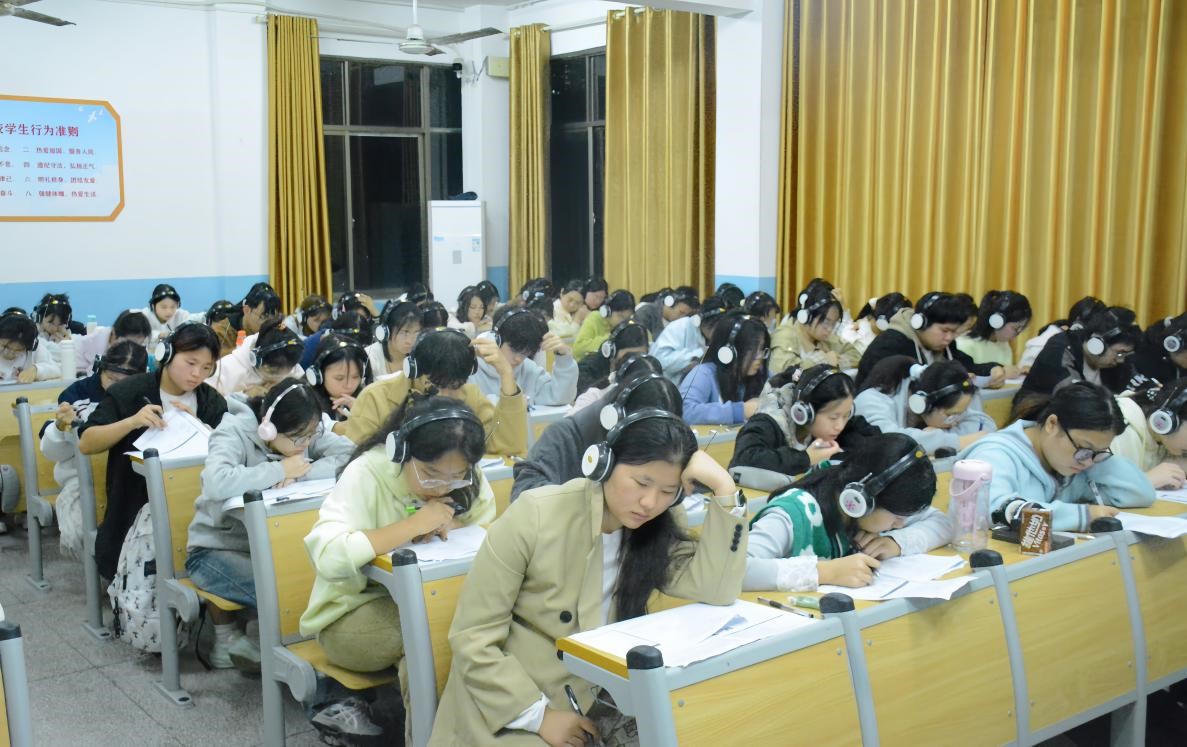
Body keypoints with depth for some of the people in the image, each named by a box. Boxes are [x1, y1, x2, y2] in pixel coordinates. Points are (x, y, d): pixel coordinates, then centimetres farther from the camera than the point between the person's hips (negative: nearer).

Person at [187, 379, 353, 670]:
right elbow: (216, 483, -42)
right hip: (216, 549, -6)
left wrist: (302, 472, -27)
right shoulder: (235, 433, -21)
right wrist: (280, 470, -29)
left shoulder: (303, 432, -5)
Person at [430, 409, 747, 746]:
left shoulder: (658, 530, -2)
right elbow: (472, 637, -14)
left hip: (592, 711, 4)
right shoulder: (536, 516, -15)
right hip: (510, 711, -3)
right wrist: (539, 715, -20)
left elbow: (716, 590, -18)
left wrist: (724, 487, -23)